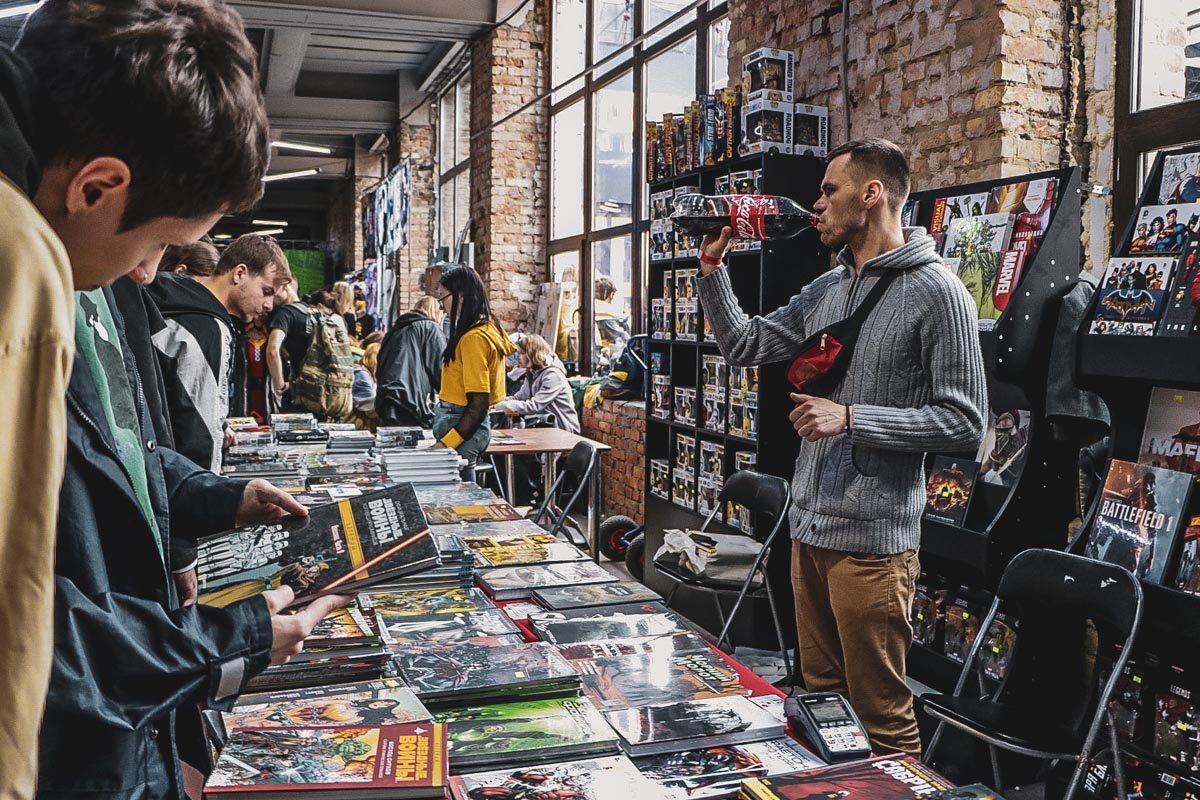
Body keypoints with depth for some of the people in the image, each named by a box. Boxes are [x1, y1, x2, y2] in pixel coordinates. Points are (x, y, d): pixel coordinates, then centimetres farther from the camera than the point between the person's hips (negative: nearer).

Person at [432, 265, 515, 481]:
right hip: (463, 423, 9)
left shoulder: (474, 338, -17)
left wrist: (445, 443, -22)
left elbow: (479, 403, -21)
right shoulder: (488, 328, 11)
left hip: (462, 425, -9)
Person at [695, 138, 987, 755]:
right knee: (820, 698, 19)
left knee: (881, 715, 3)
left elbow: (964, 422, -14)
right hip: (808, 527, 8)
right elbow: (742, 346, 19)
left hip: (871, 539, -7)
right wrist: (712, 264, 10)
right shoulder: (826, 289, 12)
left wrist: (851, 418, -20)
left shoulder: (935, 291, -11)